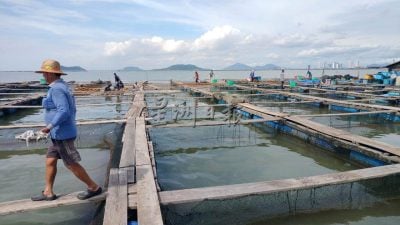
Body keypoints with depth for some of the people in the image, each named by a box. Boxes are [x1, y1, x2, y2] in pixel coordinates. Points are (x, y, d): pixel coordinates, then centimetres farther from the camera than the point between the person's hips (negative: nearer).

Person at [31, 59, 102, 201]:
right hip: (60, 134, 10)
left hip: (62, 134, -10)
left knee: (72, 164, -1)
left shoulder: (56, 89, -18)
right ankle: (48, 193, 27)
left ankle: (94, 188, 10)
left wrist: (50, 126, -22)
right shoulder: (63, 87, 13)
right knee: (50, 161, 16)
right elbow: (72, 110, 18)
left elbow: (64, 111, -28)